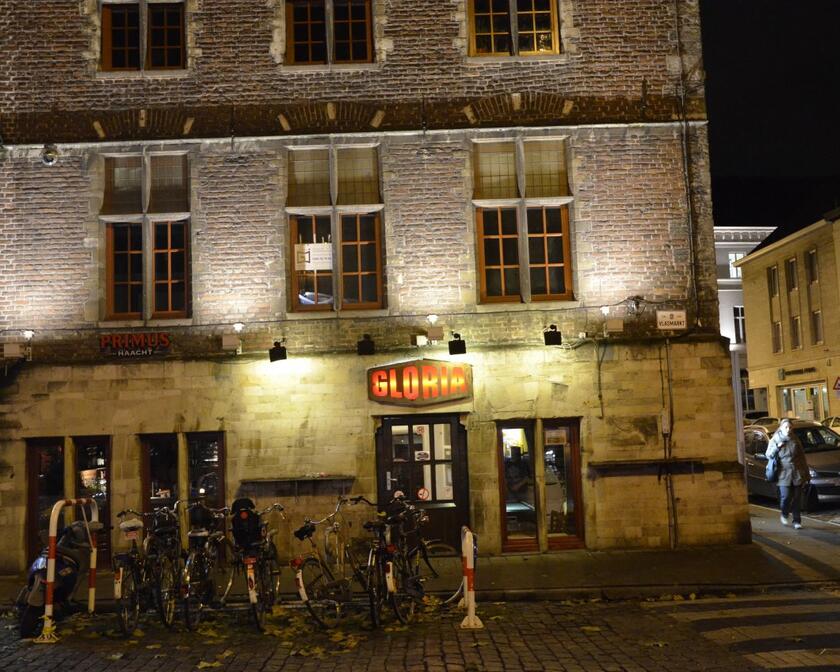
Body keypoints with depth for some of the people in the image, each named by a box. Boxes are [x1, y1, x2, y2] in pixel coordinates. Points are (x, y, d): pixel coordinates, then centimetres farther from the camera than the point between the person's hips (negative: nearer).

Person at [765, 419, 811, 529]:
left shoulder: (795, 440, 10)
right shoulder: (775, 440, 3)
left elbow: (802, 458, 13)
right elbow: (768, 455, 2)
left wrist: (806, 474, 11)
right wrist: (777, 447, -14)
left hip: (797, 473, 2)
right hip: (784, 474, -2)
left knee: (797, 499, 3)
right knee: (786, 497, -9)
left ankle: (797, 521, 12)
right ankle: (784, 515, 19)